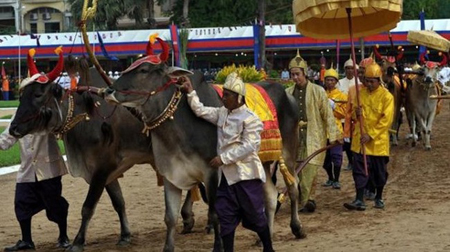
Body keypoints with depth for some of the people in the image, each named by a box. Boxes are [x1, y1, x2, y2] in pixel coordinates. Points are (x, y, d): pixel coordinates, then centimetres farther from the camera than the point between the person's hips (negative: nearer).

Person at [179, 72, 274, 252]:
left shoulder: (250, 119, -13)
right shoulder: (222, 113, 10)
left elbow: (248, 147, -19)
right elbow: (201, 111, 15)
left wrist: (223, 158, -19)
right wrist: (190, 92, 6)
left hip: (246, 175, -7)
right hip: (226, 175, 7)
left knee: (255, 215, 3)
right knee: (226, 216, 6)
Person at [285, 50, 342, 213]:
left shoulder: (318, 91, -1)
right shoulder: (288, 93, 8)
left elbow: (328, 114, 0)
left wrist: (334, 135, -3)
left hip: (313, 138, -3)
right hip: (295, 138, 3)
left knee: (310, 170, -8)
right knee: (299, 170, 0)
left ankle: (306, 200, 1)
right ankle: (308, 199, 12)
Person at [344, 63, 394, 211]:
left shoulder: (386, 96, -10)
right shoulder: (360, 93, 5)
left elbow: (386, 120, -14)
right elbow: (353, 113, 16)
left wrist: (370, 135, -18)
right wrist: (356, 113, -10)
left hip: (378, 141, -3)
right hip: (360, 139, 3)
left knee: (380, 171, 9)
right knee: (359, 169, -4)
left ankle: (379, 198, 27)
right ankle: (359, 200, -5)